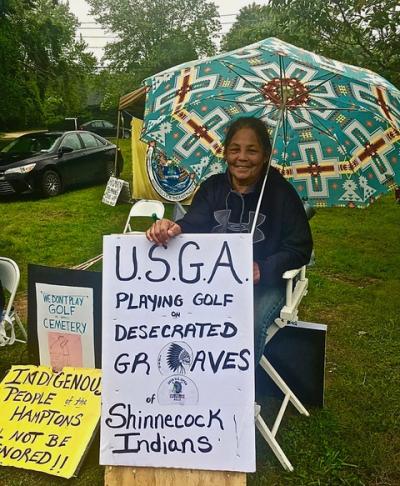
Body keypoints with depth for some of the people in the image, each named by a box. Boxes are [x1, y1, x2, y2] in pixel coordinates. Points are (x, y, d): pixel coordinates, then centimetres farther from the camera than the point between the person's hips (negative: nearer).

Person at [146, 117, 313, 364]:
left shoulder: (281, 191, -2)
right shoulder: (212, 188, 7)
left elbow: (300, 248, -6)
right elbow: (194, 224, -8)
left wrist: (263, 269, -24)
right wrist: (174, 228, -33)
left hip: (265, 283, -2)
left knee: (251, 324, -32)